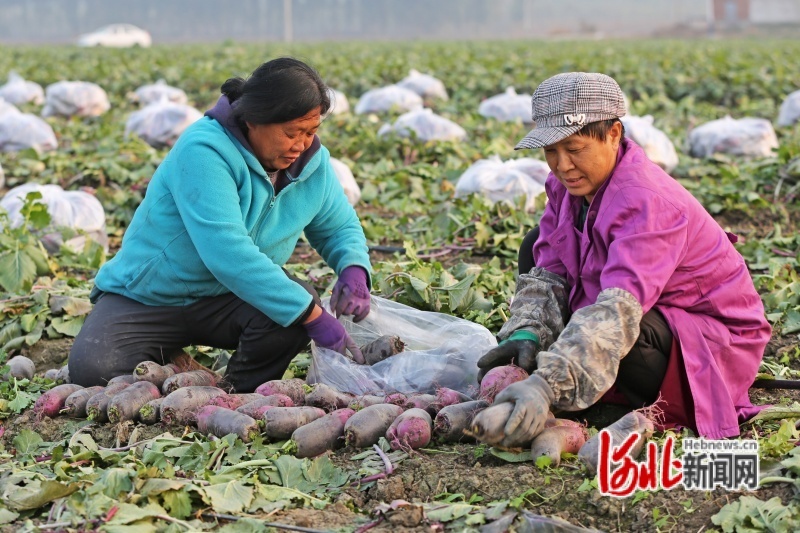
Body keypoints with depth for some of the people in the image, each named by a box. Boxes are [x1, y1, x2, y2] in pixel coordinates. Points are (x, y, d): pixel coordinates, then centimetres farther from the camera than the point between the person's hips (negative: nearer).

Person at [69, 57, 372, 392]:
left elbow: (340, 227, 12)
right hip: (148, 298, -4)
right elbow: (228, 253, -37)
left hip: (228, 301, 5)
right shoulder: (204, 151, -27)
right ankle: (171, 366, 5)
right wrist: (313, 316, -39)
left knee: (302, 304, -27)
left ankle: (238, 395, 1)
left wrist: (354, 269, -15)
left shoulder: (313, 162, -4)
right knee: (92, 370, -29)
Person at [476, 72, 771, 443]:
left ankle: (663, 410, -8)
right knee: (537, 248, 5)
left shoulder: (648, 203, -32)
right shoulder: (571, 182, -6)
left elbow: (620, 309, -45)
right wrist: (527, 335, -27)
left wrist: (547, 384, -57)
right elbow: (548, 274, -5)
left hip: (712, 341, -8)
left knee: (616, 332, -38)